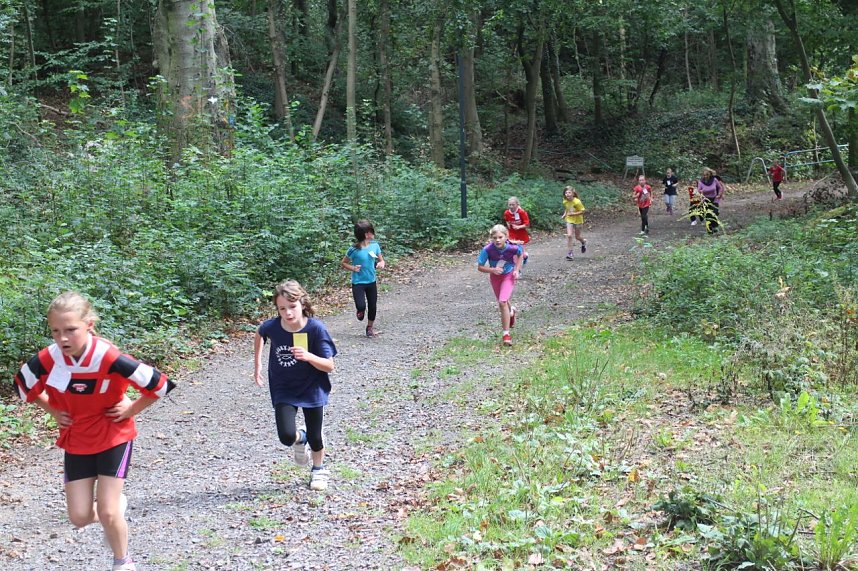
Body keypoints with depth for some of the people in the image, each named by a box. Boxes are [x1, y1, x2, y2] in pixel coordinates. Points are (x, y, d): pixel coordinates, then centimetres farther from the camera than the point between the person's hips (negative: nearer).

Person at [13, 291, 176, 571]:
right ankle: (116, 503, 36)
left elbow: (159, 384, -21)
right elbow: (23, 384, 6)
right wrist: (53, 410, 1)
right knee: (79, 518, 3)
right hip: (75, 441, 4)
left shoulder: (109, 358, -30)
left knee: (107, 512, -7)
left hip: (114, 437, -4)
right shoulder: (47, 360, -19)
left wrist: (133, 409, -12)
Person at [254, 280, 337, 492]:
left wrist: (308, 356, -39)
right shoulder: (271, 327, -19)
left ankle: (319, 469, 40)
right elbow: (259, 335, 9)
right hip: (283, 389, 1)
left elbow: (329, 366, -21)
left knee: (315, 436, 8)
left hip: (312, 388, -1)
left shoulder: (316, 328, -25)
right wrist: (257, 365, 10)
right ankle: (299, 438, 24)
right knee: (286, 436, -15)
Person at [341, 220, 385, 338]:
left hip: (371, 281, 4)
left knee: (372, 306, 11)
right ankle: (361, 310, 23)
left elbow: (381, 260, 8)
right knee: (361, 306, -16)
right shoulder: (354, 250, -16)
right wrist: (352, 268, -20)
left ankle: (370, 327, 34)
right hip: (358, 283, -4)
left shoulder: (375, 246, -4)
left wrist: (381, 264, -14)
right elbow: (343, 263, -3)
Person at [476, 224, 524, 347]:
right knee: (502, 302, 22)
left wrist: (517, 270, -9)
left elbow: (520, 254, -3)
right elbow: (480, 267, -19)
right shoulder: (488, 249, -29)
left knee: (503, 302, -20)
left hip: (509, 276, -3)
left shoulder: (512, 248, -28)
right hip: (495, 277, 3)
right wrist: (492, 270, -35)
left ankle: (506, 333, -12)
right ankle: (511, 310, 60)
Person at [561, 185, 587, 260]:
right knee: (569, 235, -13)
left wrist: (574, 214, -27)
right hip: (569, 220, 3)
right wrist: (565, 214, -1)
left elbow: (583, 211, -21)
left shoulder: (577, 202, -25)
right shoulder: (565, 202, -8)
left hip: (578, 221, -3)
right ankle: (569, 253, -8)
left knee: (577, 237, 11)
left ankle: (583, 242, 47)